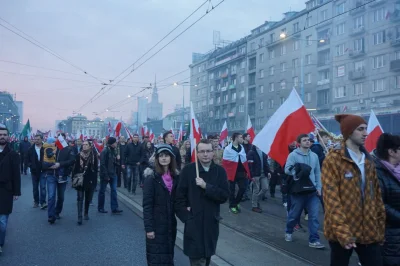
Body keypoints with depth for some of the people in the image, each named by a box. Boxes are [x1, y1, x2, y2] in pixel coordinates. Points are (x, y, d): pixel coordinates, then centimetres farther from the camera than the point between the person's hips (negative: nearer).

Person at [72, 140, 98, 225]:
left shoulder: (94, 156, -1)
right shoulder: (78, 156, 0)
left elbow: (95, 169, 0)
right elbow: (75, 168, 2)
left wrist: (94, 179, -5)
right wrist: (74, 178, -4)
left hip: (90, 181, 1)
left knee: (88, 198, 13)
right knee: (80, 198, -5)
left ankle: (86, 213, 31)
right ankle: (79, 217, -6)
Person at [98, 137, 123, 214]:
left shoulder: (113, 150, 9)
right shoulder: (105, 151, -14)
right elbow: (102, 164, -18)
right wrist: (106, 176, -19)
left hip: (113, 174, 7)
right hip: (105, 175, -7)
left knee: (114, 190, 0)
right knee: (102, 191, 7)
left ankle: (114, 208, 1)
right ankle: (100, 208, 18)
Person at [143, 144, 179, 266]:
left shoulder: (175, 176, 4)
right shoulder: (151, 177, -12)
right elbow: (147, 204, -15)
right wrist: (149, 227, -18)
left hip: (170, 223, 5)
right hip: (156, 223, -5)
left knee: (168, 255, 15)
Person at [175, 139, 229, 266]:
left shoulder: (220, 171, -1)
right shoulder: (188, 170, -6)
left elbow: (225, 196, -9)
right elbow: (179, 196, -4)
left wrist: (206, 186, -19)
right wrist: (185, 215, -11)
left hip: (211, 222, 3)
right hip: (194, 223, -3)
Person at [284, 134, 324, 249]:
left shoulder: (314, 155, 6)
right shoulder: (293, 155, -7)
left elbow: (318, 172, 9)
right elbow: (287, 169, -15)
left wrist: (319, 187, 5)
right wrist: (299, 171, -24)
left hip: (312, 191, 3)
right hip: (298, 190, -3)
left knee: (314, 216, -1)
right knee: (294, 214, 13)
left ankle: (313, 240, 7)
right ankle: (288, 232, 37)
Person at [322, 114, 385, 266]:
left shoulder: (368, 160, 11)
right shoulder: (333, 159, -9)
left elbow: (376, 195, 13)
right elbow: (331, 198, -15)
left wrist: (380, 227, 9)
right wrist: (342, 230, -21)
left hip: (369, 231, 5)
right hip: (343, 232, -5)